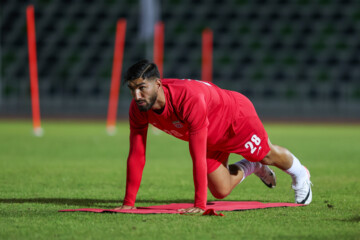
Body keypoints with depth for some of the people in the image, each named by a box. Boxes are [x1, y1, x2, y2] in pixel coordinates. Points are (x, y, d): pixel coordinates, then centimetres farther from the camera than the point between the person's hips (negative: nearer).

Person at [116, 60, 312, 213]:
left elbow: (198, 156, -46)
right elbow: (136, 155, -22)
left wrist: (200, 205, -45)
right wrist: (128, 202, -23)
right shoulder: (138, 108, -29)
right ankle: (253, 167, 42)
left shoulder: (190, 100, -47)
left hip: (236, 116, -5)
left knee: (267, 155, 20)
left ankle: (299, 174, 55)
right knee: (221, 191, 9)